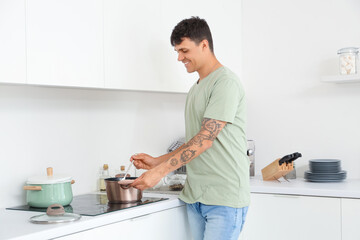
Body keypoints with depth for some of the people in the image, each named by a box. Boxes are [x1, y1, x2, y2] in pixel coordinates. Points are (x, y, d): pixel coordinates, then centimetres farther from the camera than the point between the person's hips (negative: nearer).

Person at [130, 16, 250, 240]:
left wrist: (160, 171, -17)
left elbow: (205, 139, -17)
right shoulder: (196, 89, 19)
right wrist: (156, 161, 11)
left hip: (224, 198, -8)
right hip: (195, 197, 8)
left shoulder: (226, 81, -10)